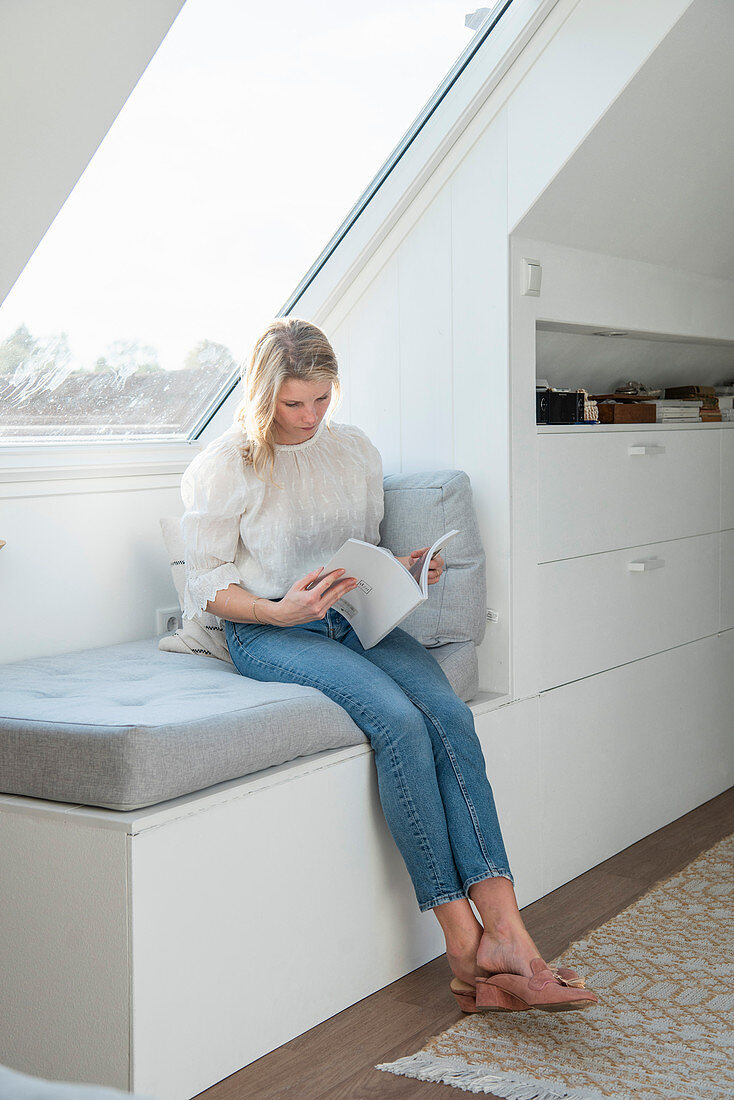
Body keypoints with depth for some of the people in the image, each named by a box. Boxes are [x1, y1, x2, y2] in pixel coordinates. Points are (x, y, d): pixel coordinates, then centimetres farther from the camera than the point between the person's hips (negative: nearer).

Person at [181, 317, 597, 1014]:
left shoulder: (355, 451, 15)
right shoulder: (225, 467, 0)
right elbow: (208, 582, -1)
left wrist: (400, 571, 2)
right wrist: (280, 610, -18)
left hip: (356, 620, 5)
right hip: (268, 633, -5)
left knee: (449, 714, -26)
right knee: (399, 722, -31)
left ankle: (505, 936, -32)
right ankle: (463, 944, -26)